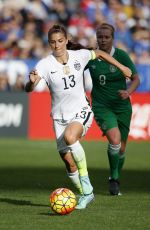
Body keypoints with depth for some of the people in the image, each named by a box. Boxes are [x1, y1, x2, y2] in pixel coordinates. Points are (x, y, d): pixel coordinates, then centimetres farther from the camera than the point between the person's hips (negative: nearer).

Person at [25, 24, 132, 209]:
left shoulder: (79, 56, -7)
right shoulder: (45, 64, -13)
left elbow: (100, 54, 15)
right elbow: (28, 89, -25)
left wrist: (121, 67, 18)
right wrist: (32, 81, -47)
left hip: (81, 112, -1)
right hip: (60, 117, 1)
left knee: (70, 137, -32)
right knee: (68, 161, -1)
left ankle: (85, 178, -16)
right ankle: (86, 194, 21)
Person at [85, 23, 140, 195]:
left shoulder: (121, 56, -8)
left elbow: (136, 79, -3)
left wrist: (128, 92, -22)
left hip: (122, 106, 1)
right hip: (101, 106, -1)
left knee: (121, 149, 8)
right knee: (115, 140, -25)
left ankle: (116, 181, 33)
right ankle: (113, 178, -4)